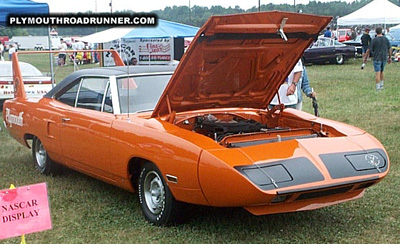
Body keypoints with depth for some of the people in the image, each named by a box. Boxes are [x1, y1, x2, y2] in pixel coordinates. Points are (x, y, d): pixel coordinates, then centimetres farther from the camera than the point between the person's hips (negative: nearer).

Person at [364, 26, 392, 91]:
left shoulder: (374, 40, -11)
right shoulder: (386, 39, 1)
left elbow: (369, 50, -10)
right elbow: (389, 49, 7)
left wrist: (365, 58, 1)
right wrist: (390, 58, 17)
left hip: (377, 59, -5)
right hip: (384, 58, 5)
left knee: (377, 73, -4)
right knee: (381, 72, 22)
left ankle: (378, 88, -5)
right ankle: (381, 85, 29)